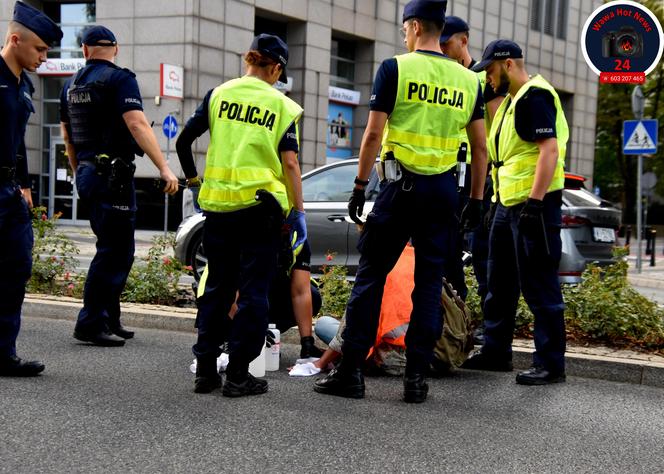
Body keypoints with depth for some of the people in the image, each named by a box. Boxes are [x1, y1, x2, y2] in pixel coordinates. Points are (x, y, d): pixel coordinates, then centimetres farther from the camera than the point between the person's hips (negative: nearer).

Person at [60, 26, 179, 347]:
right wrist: (164, 168, -23)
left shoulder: (71, 85, 15)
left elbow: (67, 136, 22)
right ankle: (91, 324, -5)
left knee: (119, 250, 16)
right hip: (113, 175, -8)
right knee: (113, 252, -5)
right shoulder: (119, 79, -9)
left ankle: (109, 321, 20)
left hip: (88, 174, 8)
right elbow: (137, 124, -20)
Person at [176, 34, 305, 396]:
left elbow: (183, 141, 4)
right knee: (253, 291, 4)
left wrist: (191, 177, 20)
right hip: (261, 206, -3)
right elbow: (289, 164, -5)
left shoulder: (219, 94, 6)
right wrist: (298, 212, 0)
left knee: (217, 286, 14)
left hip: (219, 205, 3)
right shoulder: (283, 106, 1)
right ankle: (238, 374, 3)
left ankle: (205, 369, 15)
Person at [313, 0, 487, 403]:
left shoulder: (396, 68, -3)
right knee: (430, 282, 7)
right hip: (445, 189, 4)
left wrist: (360, 186, -1)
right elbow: (480, 148, 11)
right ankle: (417, 377, 7)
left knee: (371, 275, 3)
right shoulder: (468, 80, 10)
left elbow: (374, 134, -7)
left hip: (402, 185, -3)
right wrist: (477, 199, 17)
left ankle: (351, 372, 3)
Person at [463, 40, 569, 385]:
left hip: (534, 202, -11)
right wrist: (499, 200, 22)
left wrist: (535, 202, -27)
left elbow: (550, 149, -22)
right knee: (500, 282, 16)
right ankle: (495, 352, 27)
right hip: (508, 202, 11)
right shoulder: (511, 100, 19)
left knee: (539, 285, -6)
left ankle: (550, 363, 1)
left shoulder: (535, 95, -13)